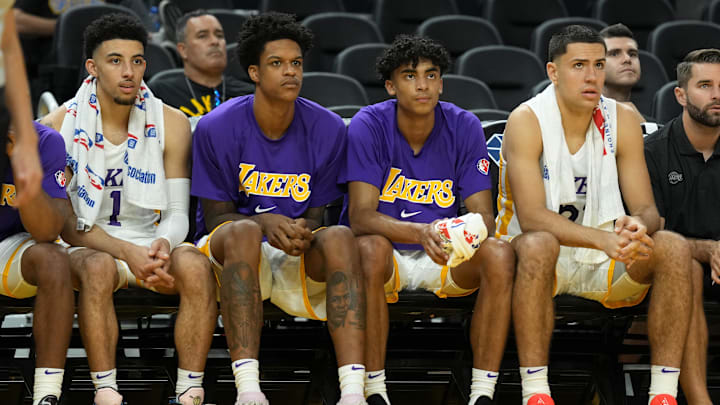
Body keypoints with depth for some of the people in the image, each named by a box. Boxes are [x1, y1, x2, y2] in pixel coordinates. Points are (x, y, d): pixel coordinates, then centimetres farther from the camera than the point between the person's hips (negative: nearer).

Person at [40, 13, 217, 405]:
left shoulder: (170, 123, 2)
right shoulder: (60, 126, -5)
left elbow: (177, 212, 2)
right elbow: (65, 222, -8)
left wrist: (163, 244, -22)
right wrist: (127, 252, -21)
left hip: (151, 244, 2)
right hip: (87, 246, -2)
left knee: (195, 266, -30)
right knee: (98, 267, -37)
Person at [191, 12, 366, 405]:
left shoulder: (327, 129, -1)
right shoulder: (218, 127, -7)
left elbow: (315, 216, 5)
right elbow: (215, 215, -4)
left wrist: (302, 232, -21)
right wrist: (266, 224, -25)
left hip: (298, 263, 2)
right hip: (230, 253, -2)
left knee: (340, 237, -30)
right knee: (244, 232, -36)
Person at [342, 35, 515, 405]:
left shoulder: (464, 127, -4)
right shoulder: (368, 126, -11)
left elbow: (483, 216, -6)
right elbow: (361, 216, -20)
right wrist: (421, 232, -39)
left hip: (443, 262, 3)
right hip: (388, 259, -3)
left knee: (500, 254, -26)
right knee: (371, 248, -36)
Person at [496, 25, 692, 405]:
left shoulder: (623, 120, 0)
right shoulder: (527, 120, -14)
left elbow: (646, 209, -2)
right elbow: (531, 216, -23)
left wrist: (638, 227, -29)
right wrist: (603, 239, -37)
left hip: (604, 260, 4)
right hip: (545, 258, -4)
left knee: (674, 247, -22)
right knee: (537, 245, -38)